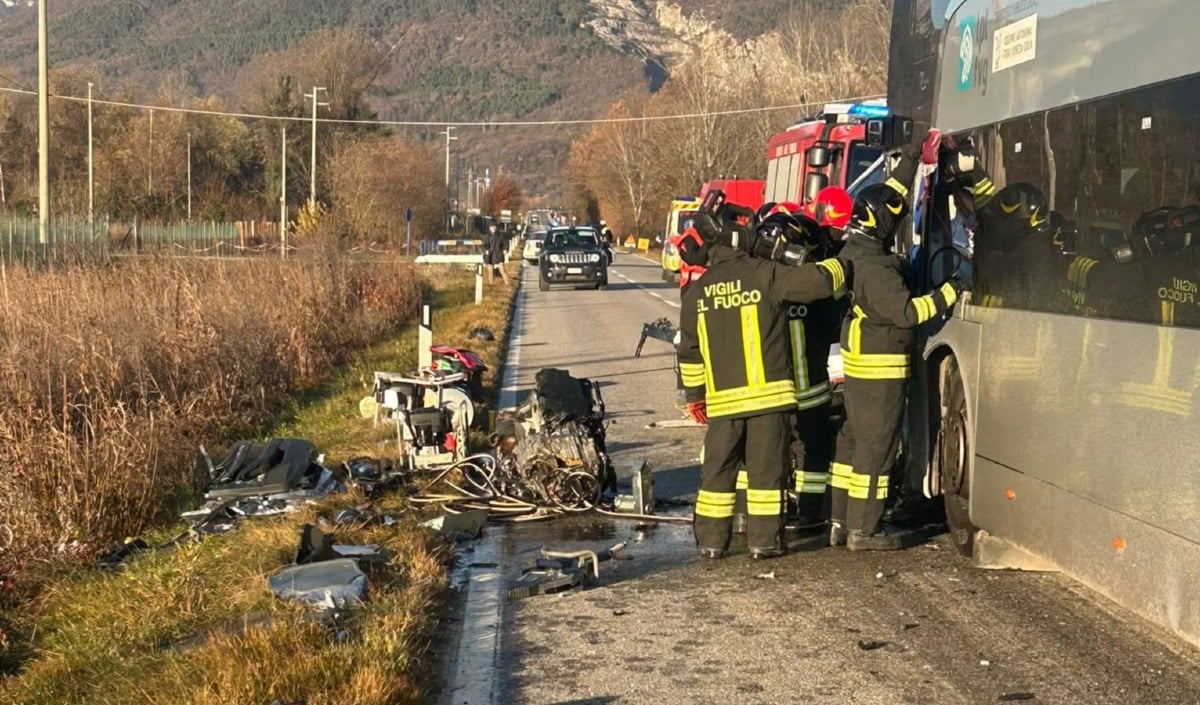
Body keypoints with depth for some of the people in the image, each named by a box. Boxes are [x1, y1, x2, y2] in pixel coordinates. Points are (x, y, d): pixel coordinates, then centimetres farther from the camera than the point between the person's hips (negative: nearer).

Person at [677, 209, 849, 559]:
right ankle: (764, 540, 6)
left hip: (723, 398, 3)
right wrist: (838, 267, 12)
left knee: (718, 470, 11)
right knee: (766, 470, 4)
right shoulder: (764, 274, -8)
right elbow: (818, 280, -10)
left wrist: (694, 396, 22)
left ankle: (712, 539, 13)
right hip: (768, 393, -3)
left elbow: (690, 353, 12)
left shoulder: (696, 292, 6)